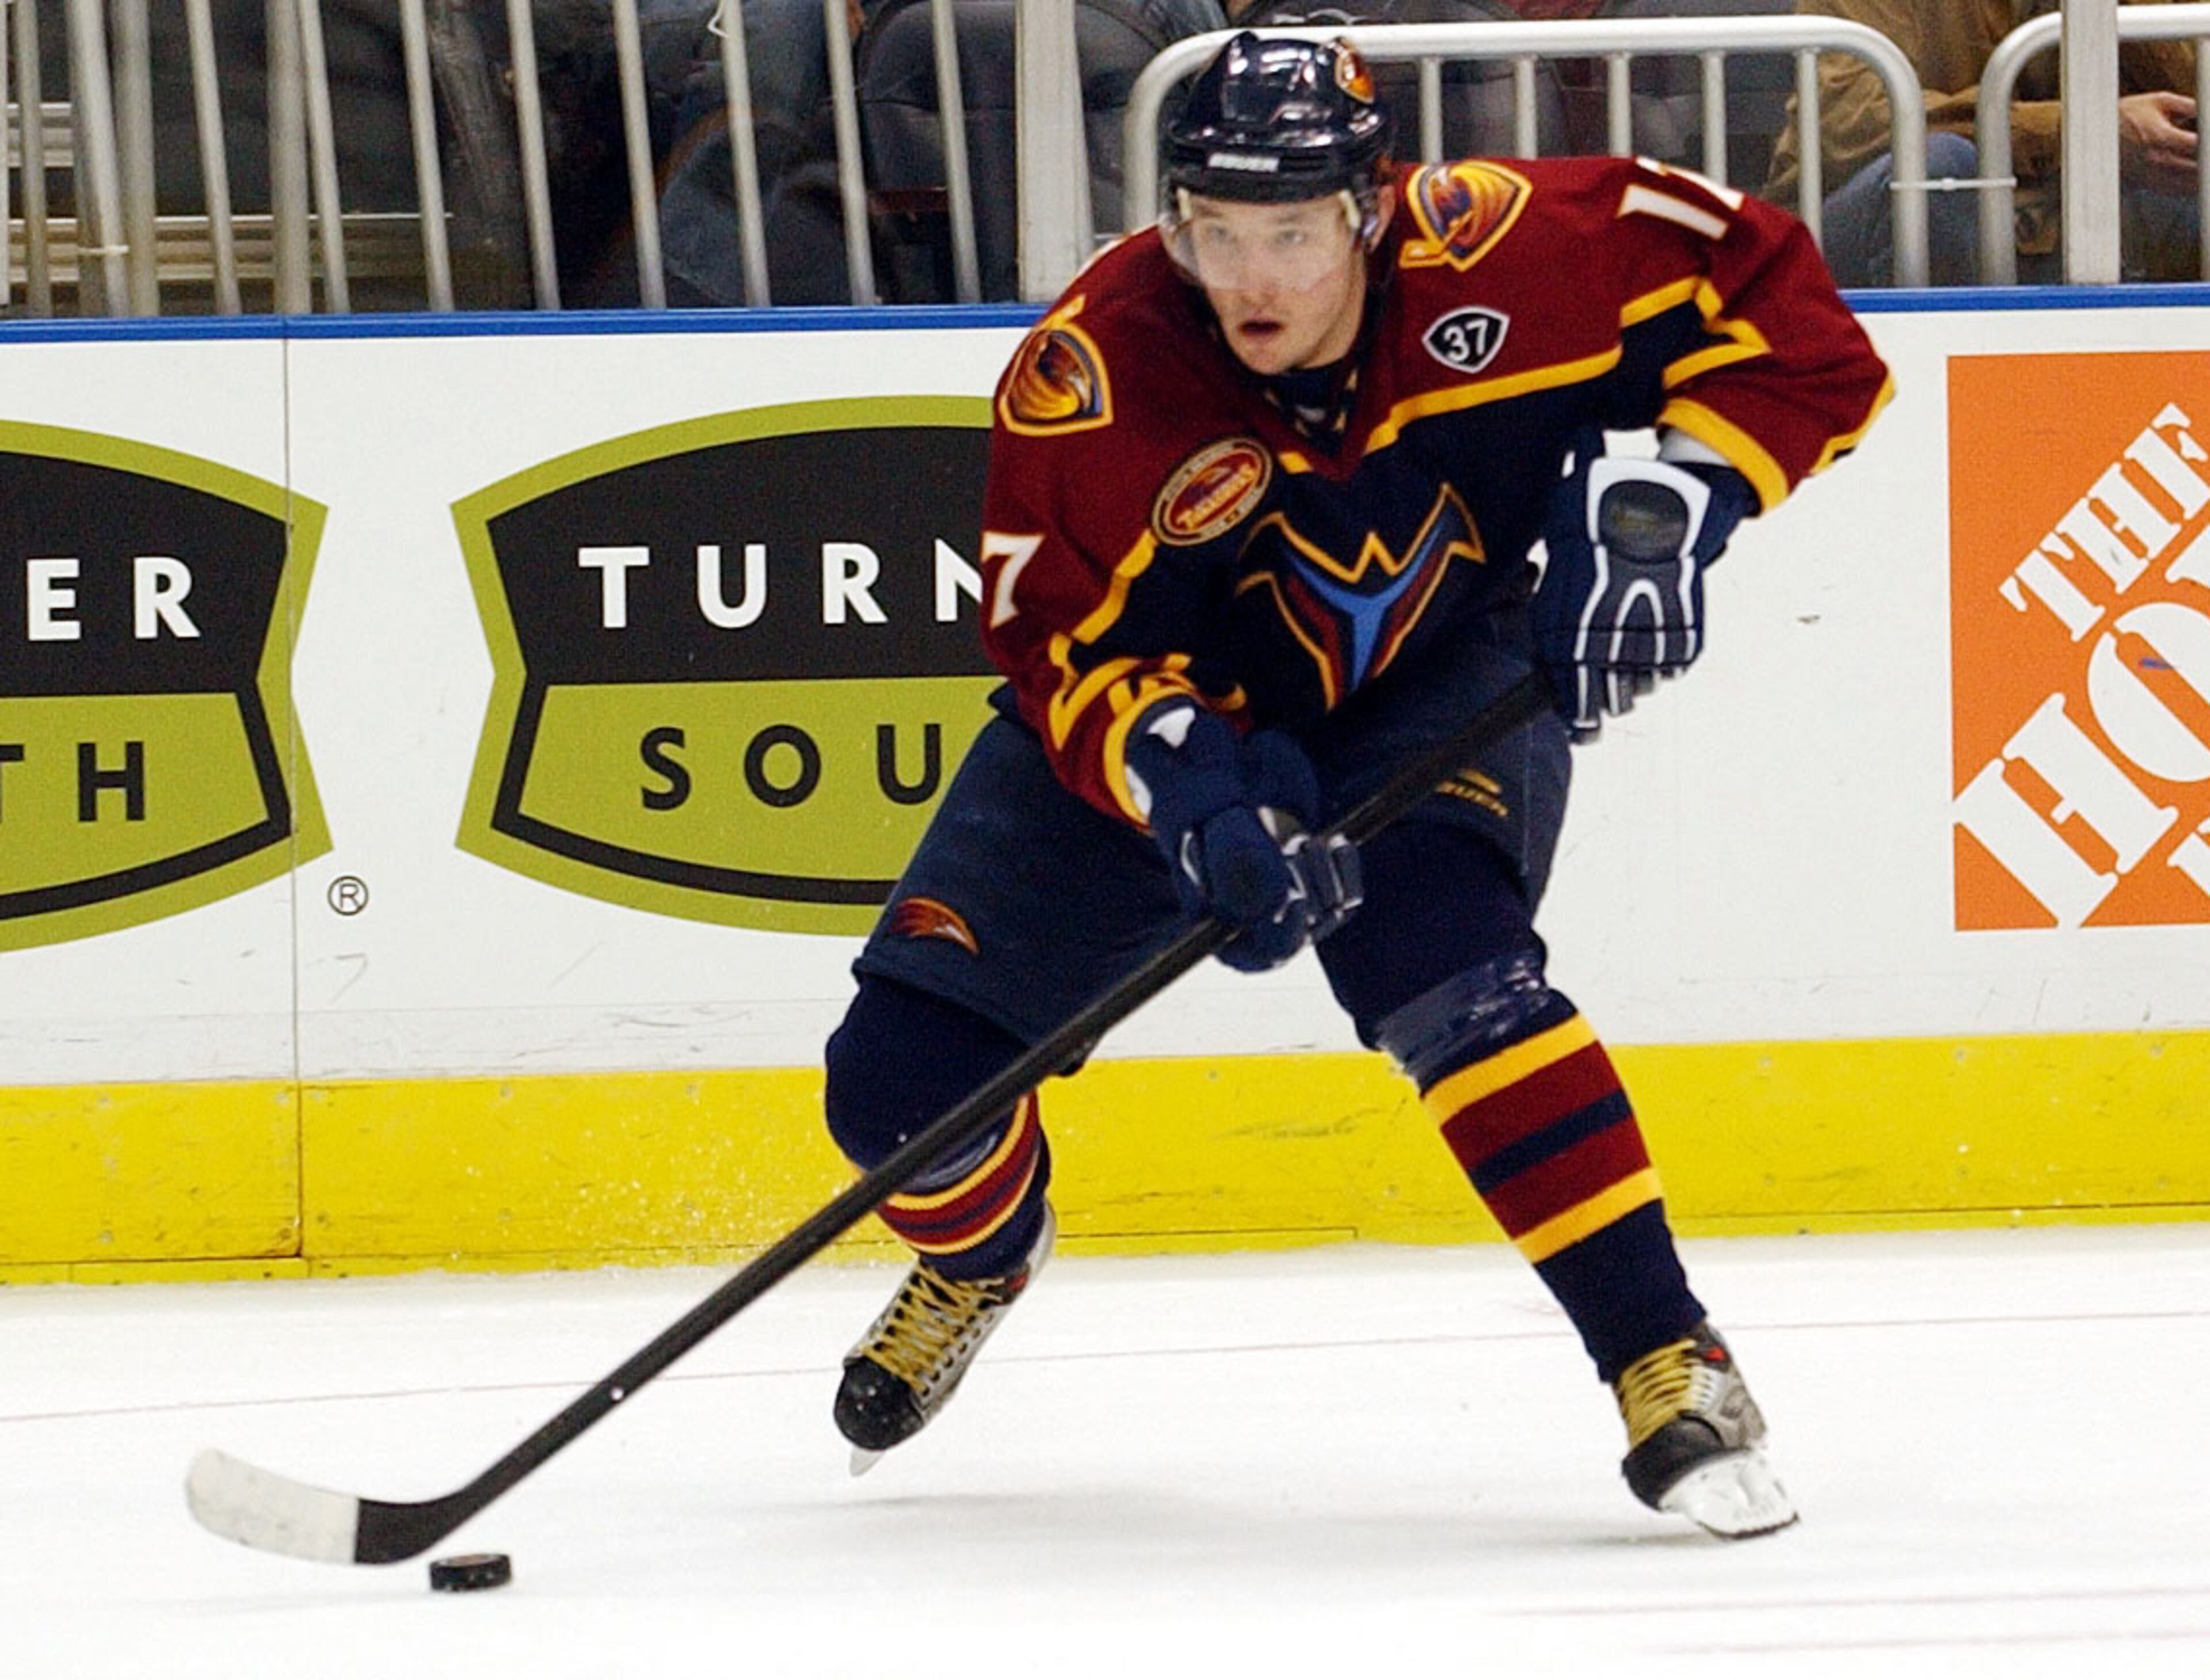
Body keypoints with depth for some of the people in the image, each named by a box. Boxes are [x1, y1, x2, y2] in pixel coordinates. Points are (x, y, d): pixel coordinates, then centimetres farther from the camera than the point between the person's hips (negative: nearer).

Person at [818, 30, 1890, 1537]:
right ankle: (981, 1250, 36)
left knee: (1443, 962, -33)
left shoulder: (1496, 255, -29)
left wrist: (1667, 497, -31)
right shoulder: (1087, 379, -28)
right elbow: (1067, 642, -23)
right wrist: (1201, 799, -40)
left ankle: (1672, 1370, -25)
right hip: (1167, 713, 2)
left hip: (1439, 682, -1)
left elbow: (1772, 294, -19)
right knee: (906, 1070, -4)